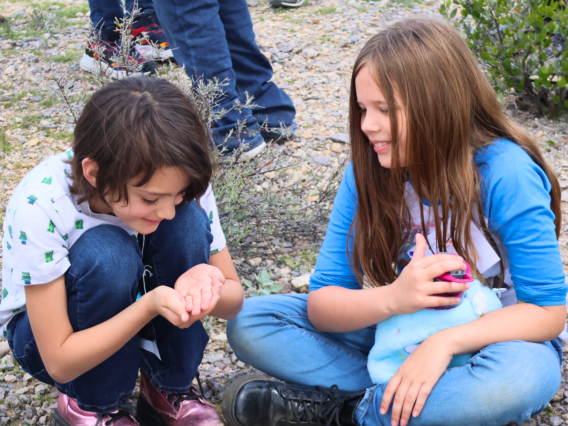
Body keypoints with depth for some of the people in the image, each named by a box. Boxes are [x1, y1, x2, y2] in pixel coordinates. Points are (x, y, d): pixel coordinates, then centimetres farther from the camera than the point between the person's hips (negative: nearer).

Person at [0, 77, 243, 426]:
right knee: (106, 254, -35)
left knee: (188, 223, -26)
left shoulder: (177, 182, -23)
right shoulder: (41, 206, -33)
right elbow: (59, 362, -28)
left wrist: (204, 286, -37)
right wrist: (150, 304, -44)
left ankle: (170, 388, -6)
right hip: (44, 332, -3)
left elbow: (234, 297, -12)